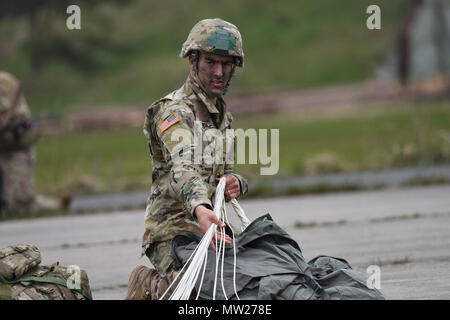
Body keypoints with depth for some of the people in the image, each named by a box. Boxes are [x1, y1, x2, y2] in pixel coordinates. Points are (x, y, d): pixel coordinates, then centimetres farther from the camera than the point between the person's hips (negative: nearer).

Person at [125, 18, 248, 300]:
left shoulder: (222, 114, 17)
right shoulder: (174, 111, -11)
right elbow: (182, 168, -30)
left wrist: (235, 182, -1)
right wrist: (200, 208, -50)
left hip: (210, 226, 8)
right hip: (173, 231, -8)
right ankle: (149, 286, 3)